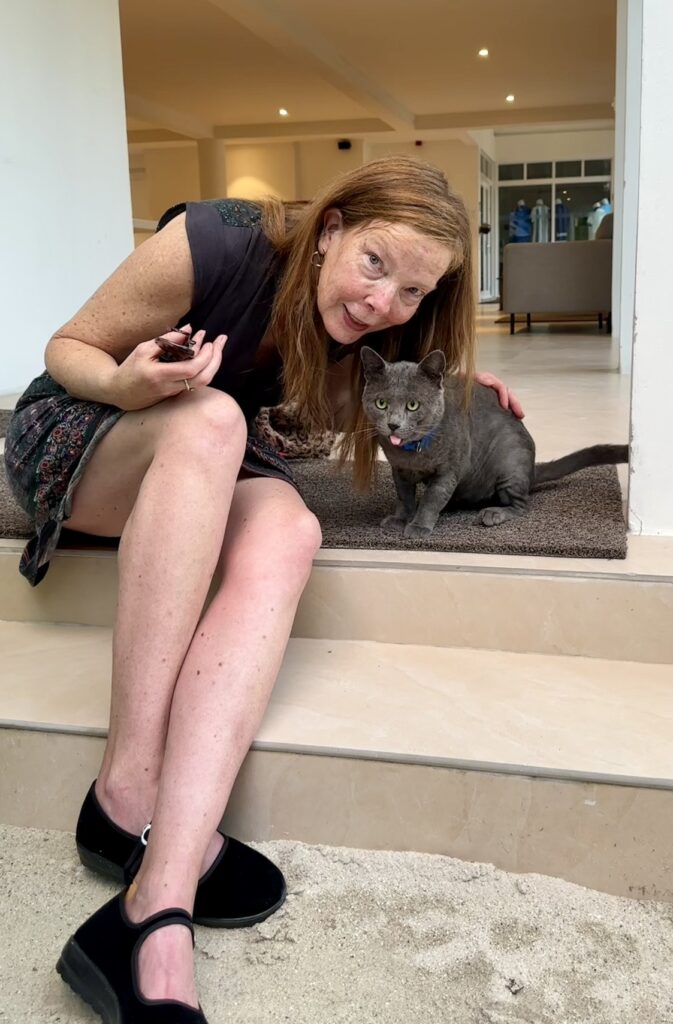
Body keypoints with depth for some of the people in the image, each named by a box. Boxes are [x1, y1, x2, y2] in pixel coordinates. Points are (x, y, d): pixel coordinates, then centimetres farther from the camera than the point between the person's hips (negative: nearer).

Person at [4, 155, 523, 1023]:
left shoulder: (371, 333, -6)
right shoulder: (212, 244, -23)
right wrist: (129, 385, -34)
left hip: (199, 468, 4)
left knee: (286, 533, -32)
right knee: (206, 418, -37)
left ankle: (155, 914, -45)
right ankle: (129, 787, -38)